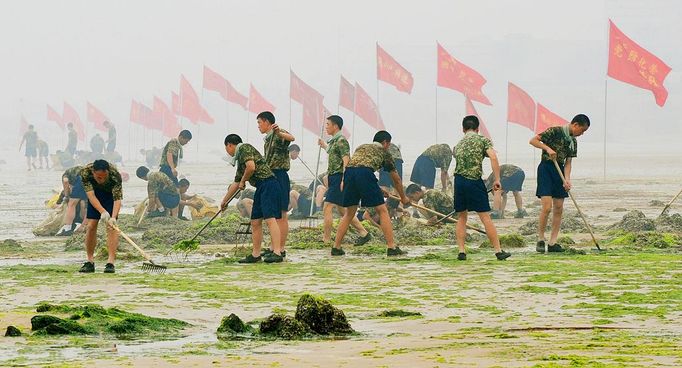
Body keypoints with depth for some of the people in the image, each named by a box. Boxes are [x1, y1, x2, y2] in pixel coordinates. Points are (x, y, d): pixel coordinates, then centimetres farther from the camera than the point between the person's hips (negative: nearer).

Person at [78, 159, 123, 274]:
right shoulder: (85, 172, -33)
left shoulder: (115, 175, -38)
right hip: (96, 193, 2)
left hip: (111, 193, -2)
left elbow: (117, 199, -37)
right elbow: (91, 195, -34)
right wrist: (103, 212, -47)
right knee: (91, 226, -5)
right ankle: (90, 262, 5)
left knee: (111, 226, -16)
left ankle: (111, 262, -20)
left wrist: (113, 218, -52)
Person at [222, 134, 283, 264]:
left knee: (270, 219, -18)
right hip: (261, 188, 10)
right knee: (255, 221, 10)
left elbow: (251, 167, -17)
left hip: (268, 184, -10)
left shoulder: (244, 148, -1)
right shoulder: (240, 159, 27)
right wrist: (224, 201, 44)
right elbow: (235, 184, 36)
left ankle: (277, 253, -26)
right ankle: (255, 255, 14)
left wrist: (243, 181, 1)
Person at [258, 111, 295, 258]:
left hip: (279, 177, -10)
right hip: (270, 177, 10)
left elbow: (291, 138, -34)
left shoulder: (279, 134, -10)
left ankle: (281, 248, -7)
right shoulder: (268, 138, 20)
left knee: (281, 215, -7)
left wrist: (280, 132, -52)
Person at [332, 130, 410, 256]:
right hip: (365, 173, -5)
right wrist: (403, 198, 47)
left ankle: (336, 247, 16)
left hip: (349, 172, 5)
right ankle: (391, 248, 0)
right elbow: (396, 180, 32)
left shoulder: (361, 147, 37)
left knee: (349, 213, 19)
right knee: (382, 211, 5)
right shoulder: (384, 152, 25)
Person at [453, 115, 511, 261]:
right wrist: (497, 179, -10)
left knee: (461, 217, 16)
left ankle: (461, 251, 10)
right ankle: (498, 251, -2)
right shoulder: (482, 140, 4)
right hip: (474, 181, -4)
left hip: (458, 181, 4)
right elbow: (493, 157, -11)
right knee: (486, 218, -3)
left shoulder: (458, 145, 20)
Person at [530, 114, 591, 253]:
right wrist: (547, 148, -25)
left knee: (558, 209, 4)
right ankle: (540, 239, 0)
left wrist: (567, 179, -8)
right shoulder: (555, 131, -10)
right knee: (547, 207, -14)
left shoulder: (573, 141, 11)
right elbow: (533, 141, -13)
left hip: (559, 171, 8)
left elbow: (568, 162, 7)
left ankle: (552, 243, 8)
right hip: (546, 169, -8)